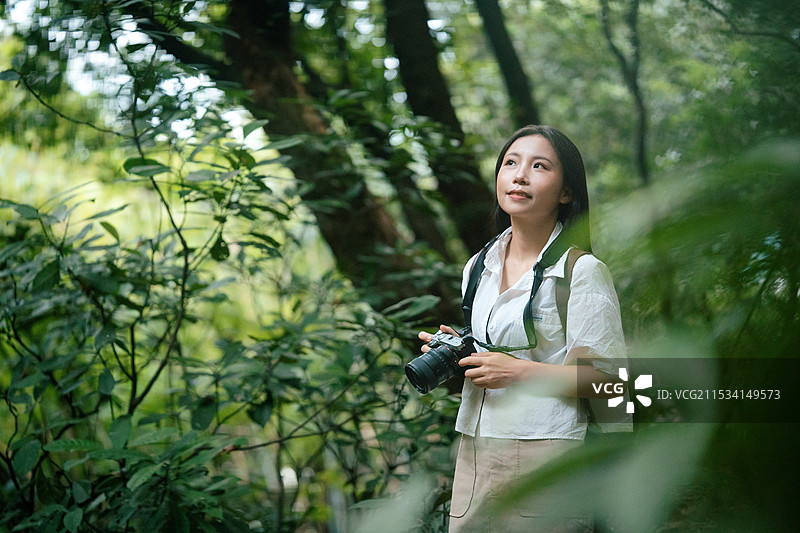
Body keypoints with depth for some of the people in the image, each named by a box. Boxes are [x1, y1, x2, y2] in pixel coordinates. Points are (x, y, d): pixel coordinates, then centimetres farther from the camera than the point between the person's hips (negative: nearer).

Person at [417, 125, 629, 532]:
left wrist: (521, 372, -17)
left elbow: (608, 377, -12)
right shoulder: (478, 266, 13)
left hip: (544, 453, -6)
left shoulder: (582, 271, -7)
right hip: (473, 453, 6)